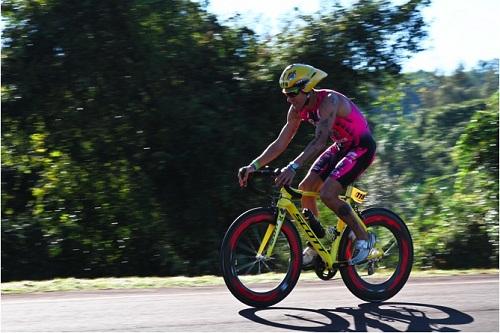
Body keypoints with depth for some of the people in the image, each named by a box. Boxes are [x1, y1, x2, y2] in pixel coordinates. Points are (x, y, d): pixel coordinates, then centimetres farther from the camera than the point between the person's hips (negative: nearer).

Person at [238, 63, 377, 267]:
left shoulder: (328, 101, -29)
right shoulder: (297, 110, -5)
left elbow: (319, 141, -41)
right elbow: (280, 143, -4)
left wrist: (293, 167, -53)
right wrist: (254, 166, -15)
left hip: (362, 147, -8)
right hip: (342, 146, 8)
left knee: (327, 193, -21)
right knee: (305, 188, -2)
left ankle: (364, 238, -4)